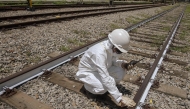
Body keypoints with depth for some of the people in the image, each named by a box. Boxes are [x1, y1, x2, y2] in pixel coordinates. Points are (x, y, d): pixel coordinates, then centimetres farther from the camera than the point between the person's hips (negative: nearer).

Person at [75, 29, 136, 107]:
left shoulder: (112, 47, -17)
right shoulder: (99, 53, -39)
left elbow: (113, 61, 3)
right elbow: (106, 79, -40)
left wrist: (122, 64, -19)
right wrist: (120, 98, -36)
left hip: (102, 70, 7)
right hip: (87, 72, -6)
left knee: (120, 72, -14)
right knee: (103, 87, -30)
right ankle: (88, 85, 1)